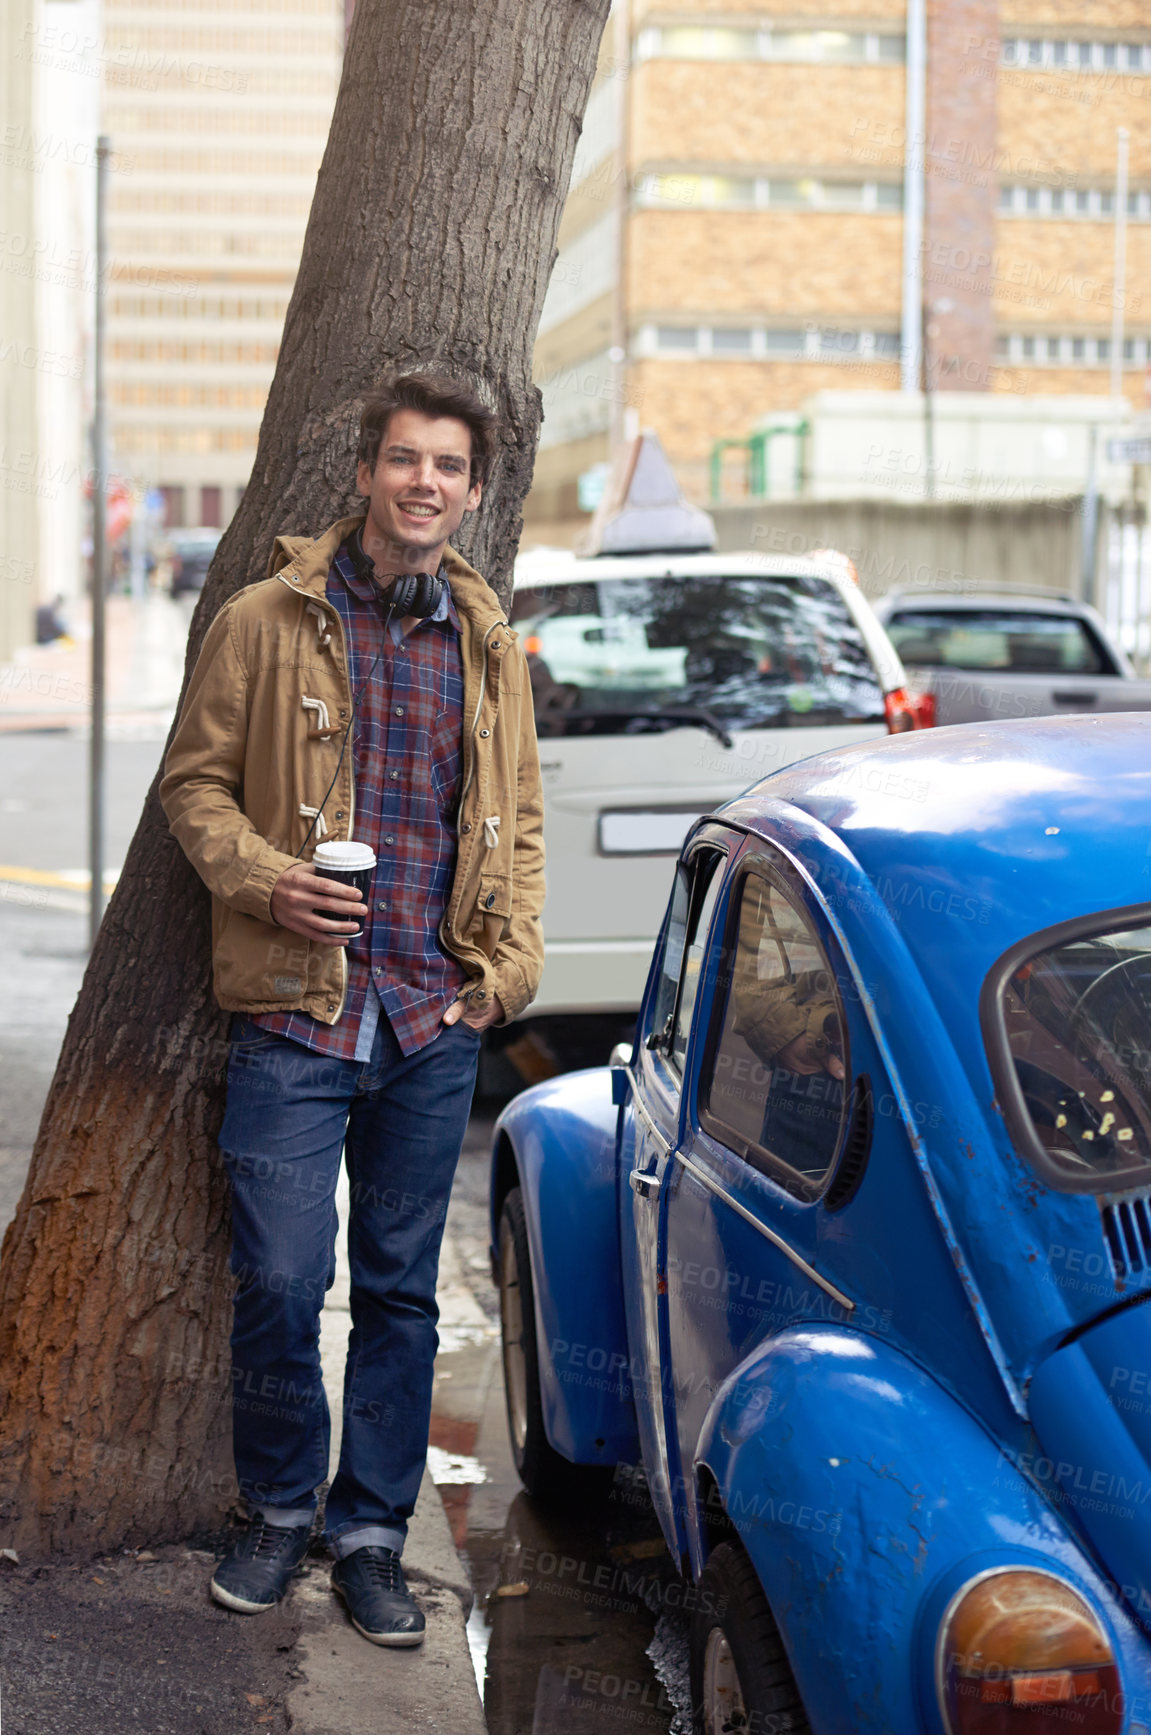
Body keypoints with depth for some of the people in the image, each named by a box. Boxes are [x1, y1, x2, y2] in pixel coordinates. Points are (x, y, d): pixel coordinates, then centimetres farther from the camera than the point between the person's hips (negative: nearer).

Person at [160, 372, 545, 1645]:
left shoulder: (488, 646, 12)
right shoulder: (267, 621, 0)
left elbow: (517, 817, 19)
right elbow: (194, 781, 4)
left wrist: (512, 957, 7)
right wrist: (263, 878, -13)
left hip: (436, 1021, 3)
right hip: (297, 1012, -3)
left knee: (401, 1289, 9)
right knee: (280, 1278, -4)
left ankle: (370, 1532, 22)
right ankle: (278, 1508, 20)